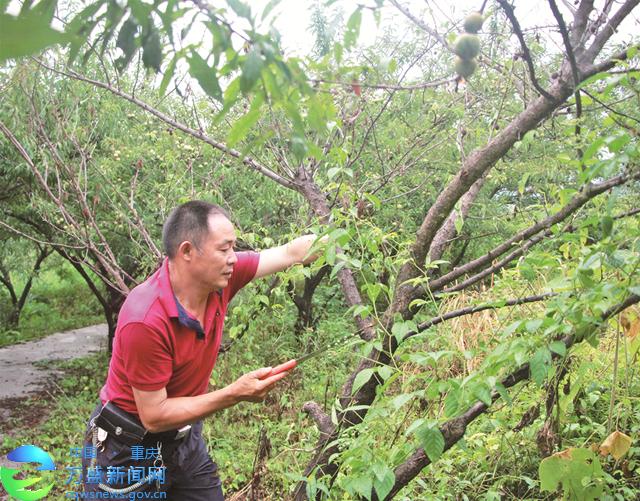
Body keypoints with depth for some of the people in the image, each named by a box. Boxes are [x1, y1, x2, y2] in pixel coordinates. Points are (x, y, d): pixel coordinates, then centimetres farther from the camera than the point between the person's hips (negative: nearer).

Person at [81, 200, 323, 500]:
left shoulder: (218, 279, -13)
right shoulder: (145, 321, -32)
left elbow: (291, 253, -2)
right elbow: (154, 416, -24)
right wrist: (234, 395, -28)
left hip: (185, 440, 6)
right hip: (126, 452, -6)